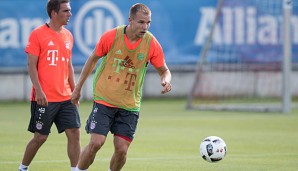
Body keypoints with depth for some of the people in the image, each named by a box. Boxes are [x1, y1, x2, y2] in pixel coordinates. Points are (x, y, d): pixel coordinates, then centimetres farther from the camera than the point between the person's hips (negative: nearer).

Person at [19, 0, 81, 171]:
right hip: (44, 98, -5)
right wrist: (38, 90, -16)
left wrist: (74, 90, 13)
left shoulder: (68, 36, 12)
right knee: (40, 137, 2)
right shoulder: (38, 34, -6)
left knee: (74, 133, -4)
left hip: (66, 97, 5)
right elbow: (32, 65, -8)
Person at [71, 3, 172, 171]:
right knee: (96, 143, -13)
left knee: (121, 149, -4)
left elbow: (164, 70, 3)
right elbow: (93, 59, 4)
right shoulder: (111, 36, -11)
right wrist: (78, 88, 8)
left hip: (130, 105, 2)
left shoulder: (152, 43, -8)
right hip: (104, 99, -2)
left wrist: (166, 80, -22)